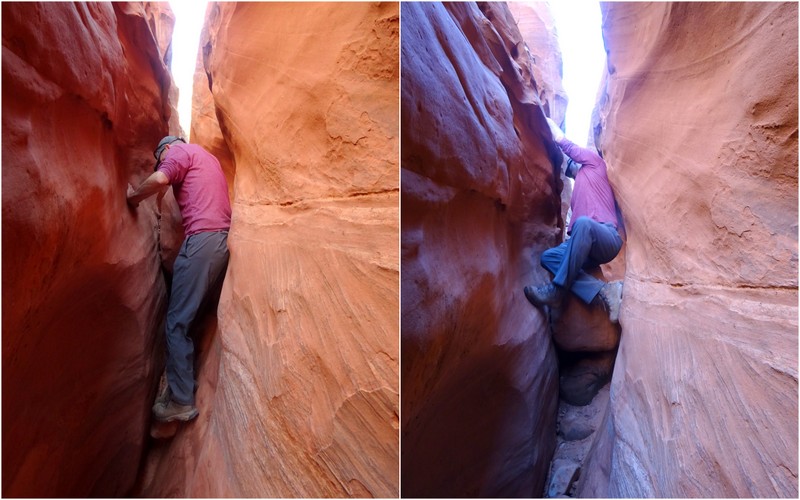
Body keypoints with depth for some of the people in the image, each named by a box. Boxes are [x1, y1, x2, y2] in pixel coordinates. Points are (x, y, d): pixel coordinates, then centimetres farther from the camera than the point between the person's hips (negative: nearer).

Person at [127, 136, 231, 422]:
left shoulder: (180, 151, 8)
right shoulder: (207, 158, 33)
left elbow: (160, 179, -12)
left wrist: (134, 196, 6)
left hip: (202, 239, -9)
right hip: (225, 239, 9)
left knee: (178, 321, -6)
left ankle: (181, 401, -5)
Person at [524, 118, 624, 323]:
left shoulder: (594, 163, 17)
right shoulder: (579, 189, 35)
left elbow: (563, 142, 20)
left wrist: (548, 121, 32)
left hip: (607, 238, -8)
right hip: (587, 246, 8)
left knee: (583, 223, -38)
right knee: (548, 257, -13)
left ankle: (558, 290, -34)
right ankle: (603, 291, -27)